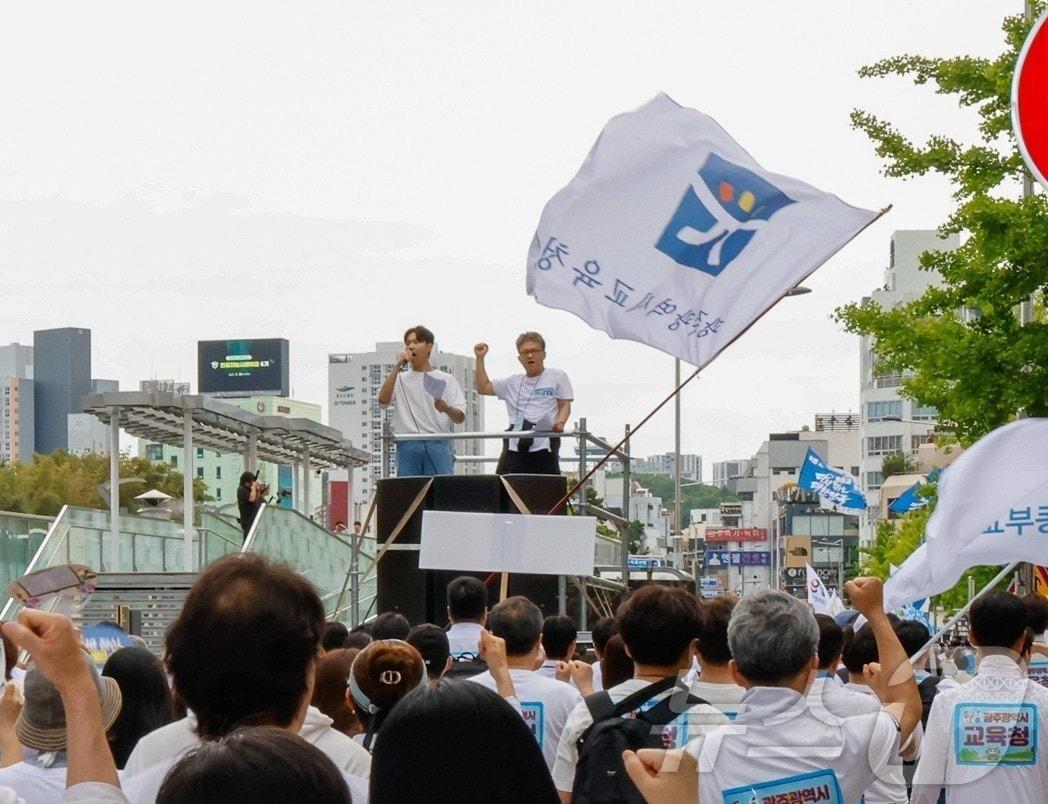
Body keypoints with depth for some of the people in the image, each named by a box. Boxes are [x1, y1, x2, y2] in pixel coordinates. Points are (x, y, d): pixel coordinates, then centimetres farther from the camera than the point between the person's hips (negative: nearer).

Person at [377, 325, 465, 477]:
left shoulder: (446, 380, 11)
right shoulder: (400, 379, 15)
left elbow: (460, 417, 4)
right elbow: (383, 400, -4)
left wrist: (447, 409, -20)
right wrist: (397, 367, -6)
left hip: (437, 443, -1)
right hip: (407, 446, 1)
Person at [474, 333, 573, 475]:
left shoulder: (557, 377, 10)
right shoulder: (513, 382, 20)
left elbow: (565, 405, 6)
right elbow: (483, 388, 22)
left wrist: (560, 422, -16)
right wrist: (480, 358, 15)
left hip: (544, 447, -3)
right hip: (515, 446, 3)